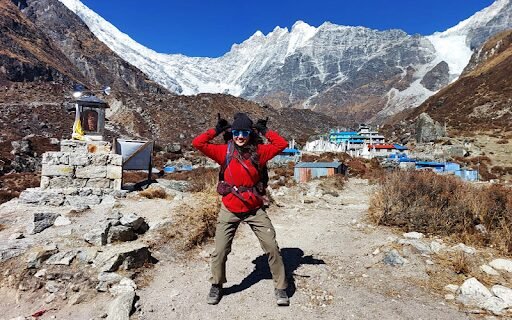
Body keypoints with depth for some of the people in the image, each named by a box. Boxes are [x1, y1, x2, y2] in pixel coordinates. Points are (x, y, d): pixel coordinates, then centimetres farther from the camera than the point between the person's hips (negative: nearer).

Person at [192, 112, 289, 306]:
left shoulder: (258, 152, -1)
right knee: (220, 251, 4)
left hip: (254, 209, 1)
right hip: (230, 210, 0)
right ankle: (216, 286, 31)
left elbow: (281, 144, -5)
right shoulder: (224, 151, -3)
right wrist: (217, 130, -3)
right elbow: (198, 143, -8)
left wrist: (264, 130, -2)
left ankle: (280, 288, 20)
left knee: (272, 247, 1)